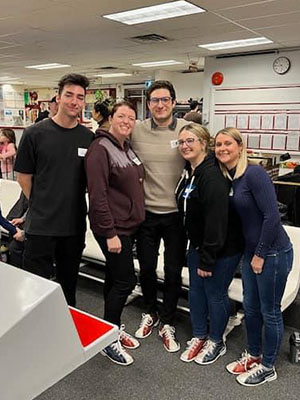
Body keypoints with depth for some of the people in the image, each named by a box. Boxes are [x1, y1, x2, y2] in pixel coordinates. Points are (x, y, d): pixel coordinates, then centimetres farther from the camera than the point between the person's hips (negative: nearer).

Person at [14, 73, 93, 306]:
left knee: (69, 284, 20)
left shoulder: (89, 138, 2)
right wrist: (40, 206, 2)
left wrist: (74, 204, 6)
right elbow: (24, 177, -1)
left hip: (75, 225, 3)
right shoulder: (35, 134, -7)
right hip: (41, 226, -3)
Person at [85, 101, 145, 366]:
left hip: (128, 225, 8)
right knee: (126, 281, -3)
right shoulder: (100, 149, -15)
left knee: (115, 277, 17)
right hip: (113, 228, -8)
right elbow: (97, 194, -21)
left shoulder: (128, 148, 11)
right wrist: (110, 233, -22)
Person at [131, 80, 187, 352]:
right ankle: (151, 313, 41)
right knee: (146, 269, 15)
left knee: (173, 272, 10)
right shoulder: (136, 130, -4)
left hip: (176, 213, -1)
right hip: (147, 212, 1)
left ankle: (167, 323, 30)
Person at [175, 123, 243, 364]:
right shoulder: (189, 172, 5)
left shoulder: (212, 176, -25)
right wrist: (198, 252, 13)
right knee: (196, 290, 16)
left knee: (215, 293, 7)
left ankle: (216, 342, 30)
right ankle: (199, 336, 36)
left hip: (223, 248, -8)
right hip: (198, 244, 8)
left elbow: (216, 222, -27)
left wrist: (207, 261, -22)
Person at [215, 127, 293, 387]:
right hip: (251, 251, 8)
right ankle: (254, 355, 41)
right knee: (250, 307, 19)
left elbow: (272, 216, -22)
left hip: (273, 252, -8)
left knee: (270, 311, 9)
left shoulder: (254, 173, -20)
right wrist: (252, 254, 8)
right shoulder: (227, 178, 4)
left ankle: (267, 368, 28)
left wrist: (260, 255, -15)